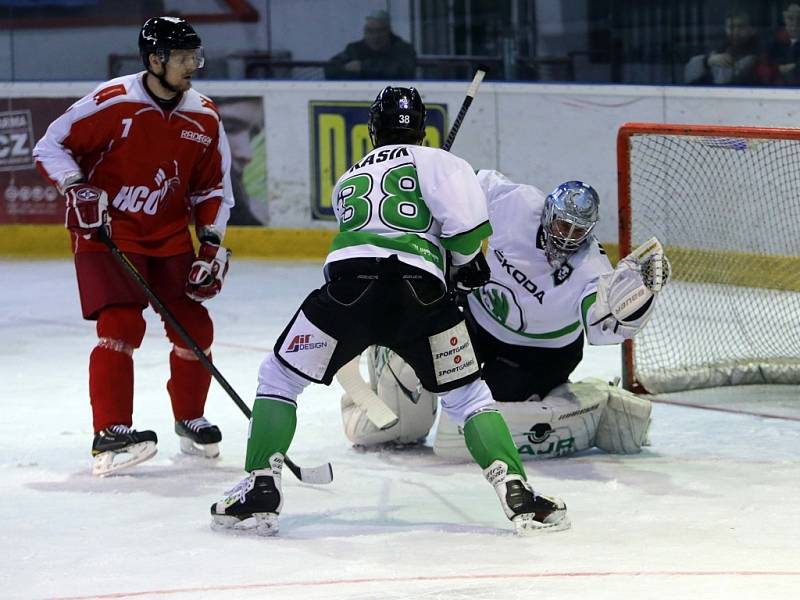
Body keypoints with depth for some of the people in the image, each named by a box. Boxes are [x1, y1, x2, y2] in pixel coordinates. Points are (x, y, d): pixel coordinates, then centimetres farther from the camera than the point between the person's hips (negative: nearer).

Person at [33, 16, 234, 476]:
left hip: (170, 238, 5)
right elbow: (50, 146, -10)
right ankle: (110, 433, -19)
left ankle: (190, 420, 27)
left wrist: (212, 245, 0)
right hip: (106, 232, -5)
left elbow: (213, 187, 10)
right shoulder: (113, 102, -18)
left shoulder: (204, 119, -1)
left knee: (194, 328, 4)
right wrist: (77, 190, -23)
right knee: (122, 324, -20)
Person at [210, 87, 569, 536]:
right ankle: (517, 492, -2)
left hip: (349, 283, 1)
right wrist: (468, 262, 18)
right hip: (420, 292, -1)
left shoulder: (348, 183, 32)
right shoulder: (434, 161, 17)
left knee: (279, 377, 19)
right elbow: (466, 221, -1)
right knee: (468, 396, 14)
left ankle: (259, 492, 8)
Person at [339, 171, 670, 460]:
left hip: (538, 354, -4)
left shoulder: (590, 271, -31)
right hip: (479, 314, 4)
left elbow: (606, 326, -46)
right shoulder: (517, 203, -24)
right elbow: (479, 184, -4)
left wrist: (640, 290, -63)